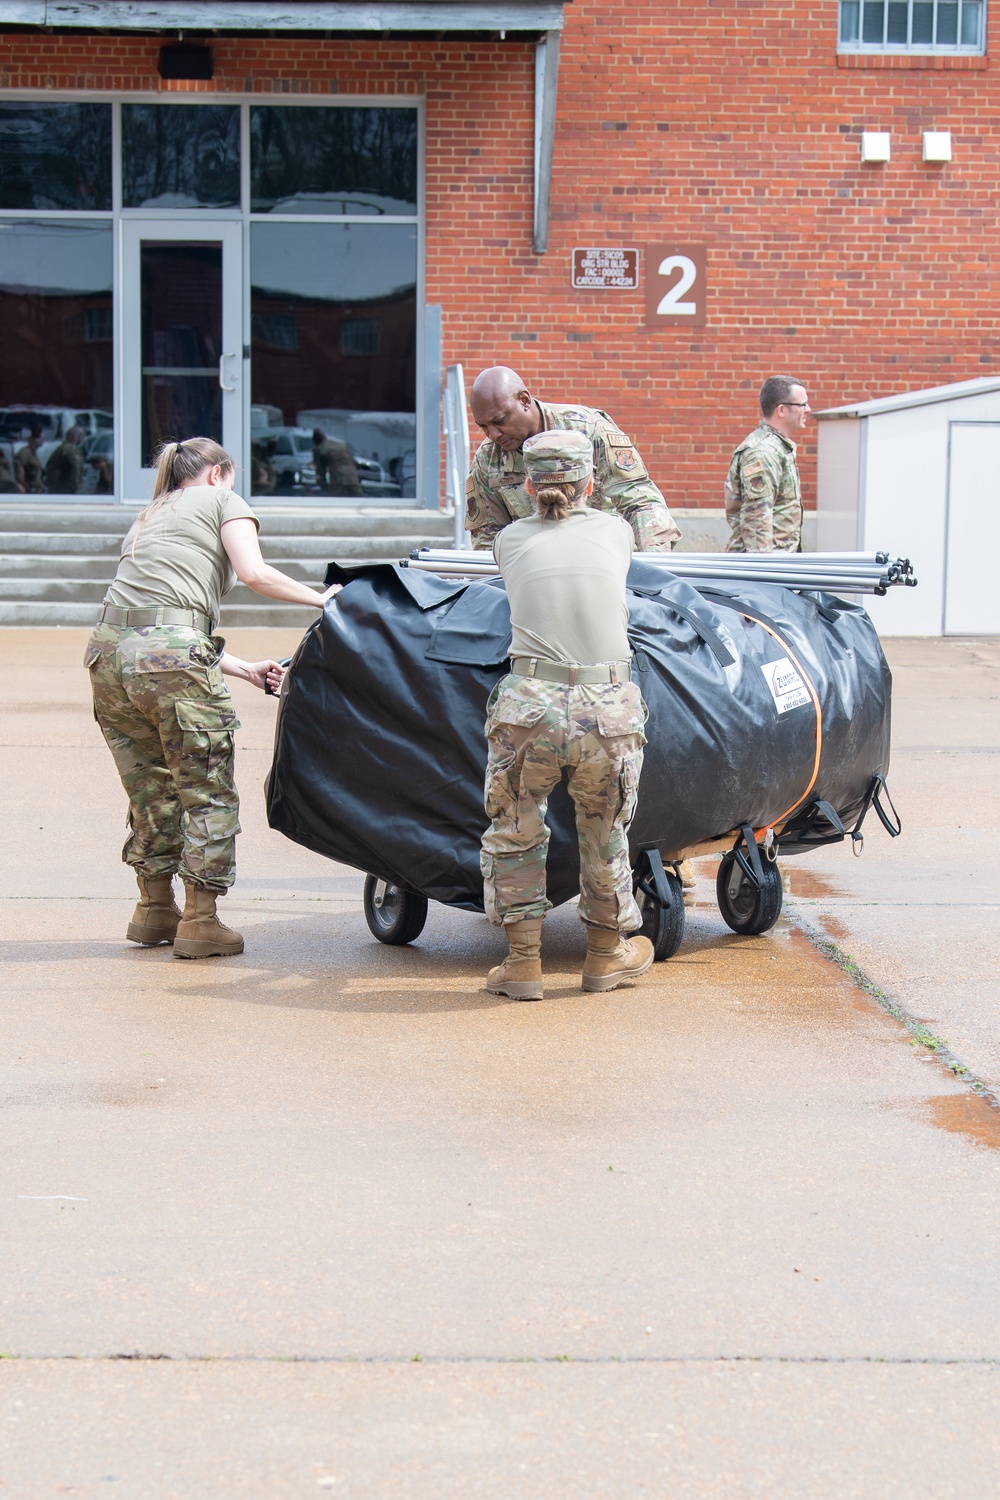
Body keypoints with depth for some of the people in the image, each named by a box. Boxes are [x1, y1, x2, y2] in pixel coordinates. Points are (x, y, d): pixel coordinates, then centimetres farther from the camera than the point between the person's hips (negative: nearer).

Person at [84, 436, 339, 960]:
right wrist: (320, 597, 10)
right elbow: (253, 573, -4)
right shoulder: (222, 501, 14)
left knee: (151, 788, 21)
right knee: (208, 792, 4)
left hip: (108, 652, 7)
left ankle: (154, 908, 30)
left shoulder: (147, 519, 32)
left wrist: (243, 668, 27)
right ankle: (200, 921, 6)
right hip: (170, 659, -7)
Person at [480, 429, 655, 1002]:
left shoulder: (511, 540, 11)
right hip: (609, 711, 1)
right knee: (605, 835, 22)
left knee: (513, 833, 21)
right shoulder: (616, 530, 13)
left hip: (530, 706, -1)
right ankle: (608, 954, 38)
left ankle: (523, 961, 23)